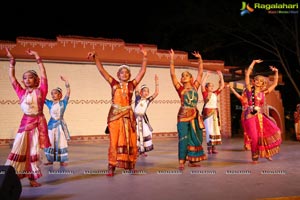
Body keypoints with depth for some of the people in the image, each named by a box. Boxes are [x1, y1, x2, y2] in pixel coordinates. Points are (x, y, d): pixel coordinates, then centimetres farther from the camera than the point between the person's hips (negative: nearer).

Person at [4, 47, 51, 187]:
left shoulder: (40, 90, 1)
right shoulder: (21, 92, 8)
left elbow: (43, 74, -3)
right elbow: (12, 78, 9)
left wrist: (37, 57, -3)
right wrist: (11, 61, 8)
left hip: (38, 122, -2)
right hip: (25, 122, 2)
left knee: (34, 150, 5)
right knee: (19, 150, 0)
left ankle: (32, 178, 12)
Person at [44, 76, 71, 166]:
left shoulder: (63, 102, -3)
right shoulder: (49, 103, 4)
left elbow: (68, 92, -11)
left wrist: (66, 81, -17)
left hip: (60, 124, -2)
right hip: (51, 124, 3)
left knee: (61, 142, 4)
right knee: (50, 143, 8)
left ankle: (62, 160, 12)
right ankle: (50, 160, 20)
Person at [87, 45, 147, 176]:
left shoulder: (132, 84, 8)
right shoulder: (114, 84, 6)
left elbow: (142, 71, 3)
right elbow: (101, 70, 3)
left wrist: (144, 57, -3)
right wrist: (96, 57, -4)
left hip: (128, 116, 2)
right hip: (115, 116, -1)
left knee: (130, 142, 5)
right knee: (114, 142, -2)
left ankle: (131, 166, 18)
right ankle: (111, 167, 4)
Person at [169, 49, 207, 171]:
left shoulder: (194, 87, 10)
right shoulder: (180, 88, 0)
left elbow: (200, 73, 13)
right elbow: (172, 74, -6)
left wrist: (200, 59, 12)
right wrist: (172, 59, -10)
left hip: (194, 115, 4)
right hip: (183, 115, -4)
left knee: (195, 138, 8)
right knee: (184, 138, -8)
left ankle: (192, 161, 18)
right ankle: (181, 162, -6)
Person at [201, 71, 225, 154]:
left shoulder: (215, 93, 11)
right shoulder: (205, 93, -3)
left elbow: (222, 86, 14)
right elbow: (202, 85, -16)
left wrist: (221, 76, 8)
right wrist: (206, 75, -13)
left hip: (215, 112, 6)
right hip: (207, 112, -6)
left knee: (216, 129, 4)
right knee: (209, 130, -8)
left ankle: (214, 147, 9)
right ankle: (209, 147, -4)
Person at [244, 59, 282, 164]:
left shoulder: (263, 92, 13)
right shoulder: (250, 89, 4)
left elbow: (274, 84, 20)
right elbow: (247, 74, -2)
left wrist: (276, 72, 16)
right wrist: (254, 62, 1)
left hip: (260, 116, 5)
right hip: (251, 116, -4)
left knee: (275, 131, -6)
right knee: (255, 137, -9)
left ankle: (267, 152, 9)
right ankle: (255, 157, 9)